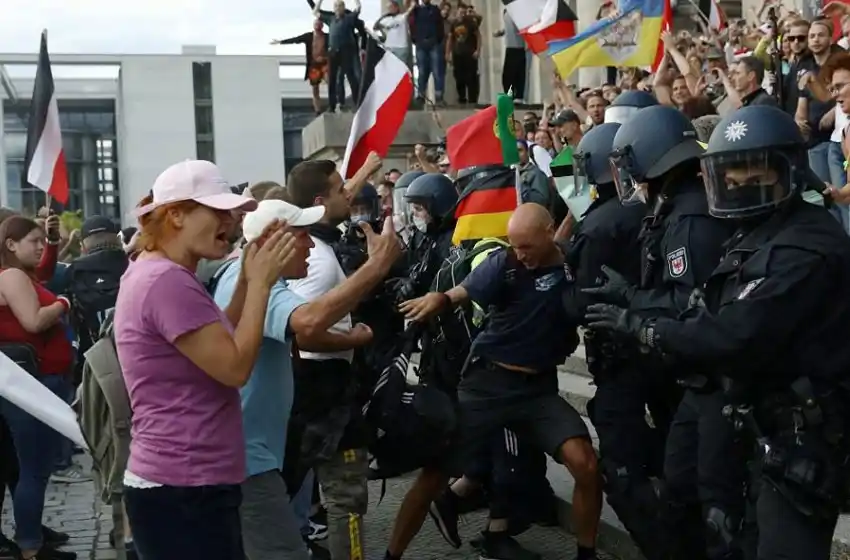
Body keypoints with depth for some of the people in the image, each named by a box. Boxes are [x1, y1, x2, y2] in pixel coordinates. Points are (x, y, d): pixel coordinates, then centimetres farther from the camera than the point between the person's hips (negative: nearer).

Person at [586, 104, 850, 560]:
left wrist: (640, 327, -18)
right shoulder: (756, 236, 13)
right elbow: (718, 318, 10)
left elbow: (734, 338, -28)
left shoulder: (805, 247, -22)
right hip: (776, 428, 10)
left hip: (803, 438, -10)